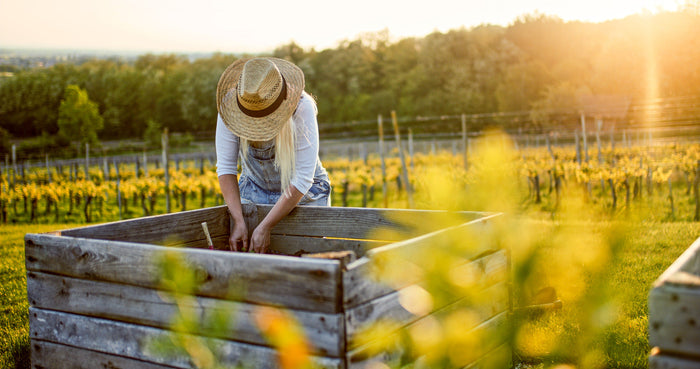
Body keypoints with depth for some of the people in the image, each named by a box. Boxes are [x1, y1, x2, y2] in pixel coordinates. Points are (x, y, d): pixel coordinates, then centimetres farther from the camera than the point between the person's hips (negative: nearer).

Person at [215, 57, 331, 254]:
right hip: (254, 189, 2)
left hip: (304, 193, -2)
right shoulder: (230, 104, -22)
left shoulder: (302, 107, -30)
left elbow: (303, 178, -28)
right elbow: (225, 167, -18)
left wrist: (265, 227, -29)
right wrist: (239, 222, -27)